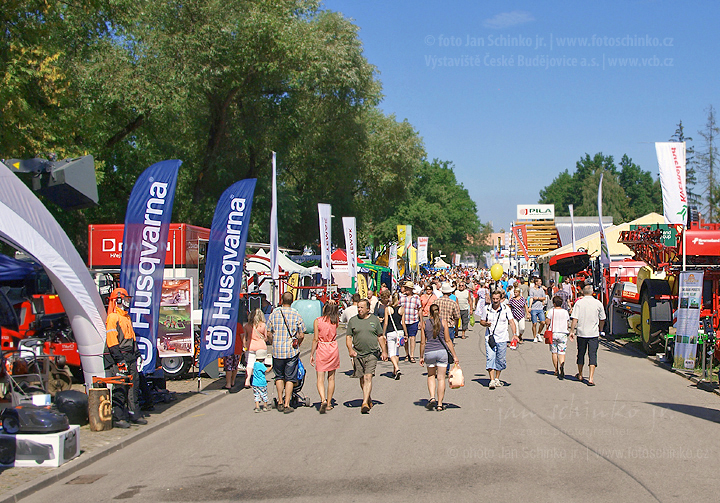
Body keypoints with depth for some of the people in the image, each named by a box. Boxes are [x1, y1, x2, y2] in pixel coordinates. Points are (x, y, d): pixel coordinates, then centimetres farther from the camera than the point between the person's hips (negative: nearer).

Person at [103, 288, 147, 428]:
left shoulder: (127, 318, 20)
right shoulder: (112, 318, -10)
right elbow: (112, 341, -16)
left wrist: (137, 353, 22)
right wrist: (119, 359, -20)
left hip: (130, 357, 9)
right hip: (118, 358, -9)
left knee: (133, 385, 10)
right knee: (119, 389, -8)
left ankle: (134, 414, 18)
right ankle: (118, 418, -4)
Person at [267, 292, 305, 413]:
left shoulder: (274, 314, -1)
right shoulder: (296, 315, -4)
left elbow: (269, 333, 3)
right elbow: (301, 336, -2)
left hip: (277, 351, 1)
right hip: (292, 352, -1)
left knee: (279, 377, 17)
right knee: (290, 378, 5)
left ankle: (280, 403, 20)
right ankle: (287, 405, 1)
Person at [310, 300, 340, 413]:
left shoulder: (317, 321, -10)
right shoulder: (335, 320, 0)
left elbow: (315, 339, -10)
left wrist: (312, 354, -4)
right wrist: (334, 305, 9)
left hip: (321, 350, -3)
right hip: (333, 349, 3)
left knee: (320, 379, -1)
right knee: (331, 378, 12)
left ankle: (323, 400, -22)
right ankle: (329, 403, 17)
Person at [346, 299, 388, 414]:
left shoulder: (374, 319, 7)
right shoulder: (353, 320, 7)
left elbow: (380, 336, 14)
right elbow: (348, 337, 7)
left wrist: (383, 351, 9)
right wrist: (350, 349, -9)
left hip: (372, 354, -2)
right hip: (358, 354, 2)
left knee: (368, 377, -14)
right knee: (362, 379, 8)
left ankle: (365, 403, -19)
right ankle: (369, 399, 29)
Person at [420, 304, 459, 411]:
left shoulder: (425, 324, 3)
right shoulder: (443, 322, 0)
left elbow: (423, 342, 5)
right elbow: (448, 341, 0)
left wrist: (421, 357, 14)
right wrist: (454, 356, 5)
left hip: (429, 352, 1)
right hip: (441, 351, -1)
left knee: (431, 376, 19)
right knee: (441, 378, 4)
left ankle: (432, 398, 0)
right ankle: (440, 404, 5)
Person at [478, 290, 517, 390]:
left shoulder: (506, 309, 1)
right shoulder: (487, 309, 3)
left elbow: (511, 322, 0)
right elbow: (482, 321, 13)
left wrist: (514, 334, -12)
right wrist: (486, 323, -10)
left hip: (502, 339, 0)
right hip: (489, 337, 0)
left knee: (500, 359, 7)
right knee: (490, 358, -10)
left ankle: (497, 379, 23)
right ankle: (492, 381, -13)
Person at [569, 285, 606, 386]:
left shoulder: (579, 303, -4)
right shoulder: (598, 303, -1)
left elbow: (575, 319, -9)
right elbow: (602, 320, 9)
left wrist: (572, 331, -2)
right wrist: (600, 330, 24)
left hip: (581, 332, 1)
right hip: (594, 333, -1)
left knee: (581, 354, 15)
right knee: (593, 355, 0)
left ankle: (580, 375, 29)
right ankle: (591, 378, -10)